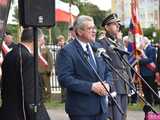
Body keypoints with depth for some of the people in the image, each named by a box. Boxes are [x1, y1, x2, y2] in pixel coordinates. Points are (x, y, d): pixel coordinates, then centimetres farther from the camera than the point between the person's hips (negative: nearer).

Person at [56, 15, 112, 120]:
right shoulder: (67, 52, -9)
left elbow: (107, 71, 19)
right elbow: (64, 79, -18)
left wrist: (107, 84, -3)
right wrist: (91, 86, -21)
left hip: (101, 107, 7)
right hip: (81, 109, -6)